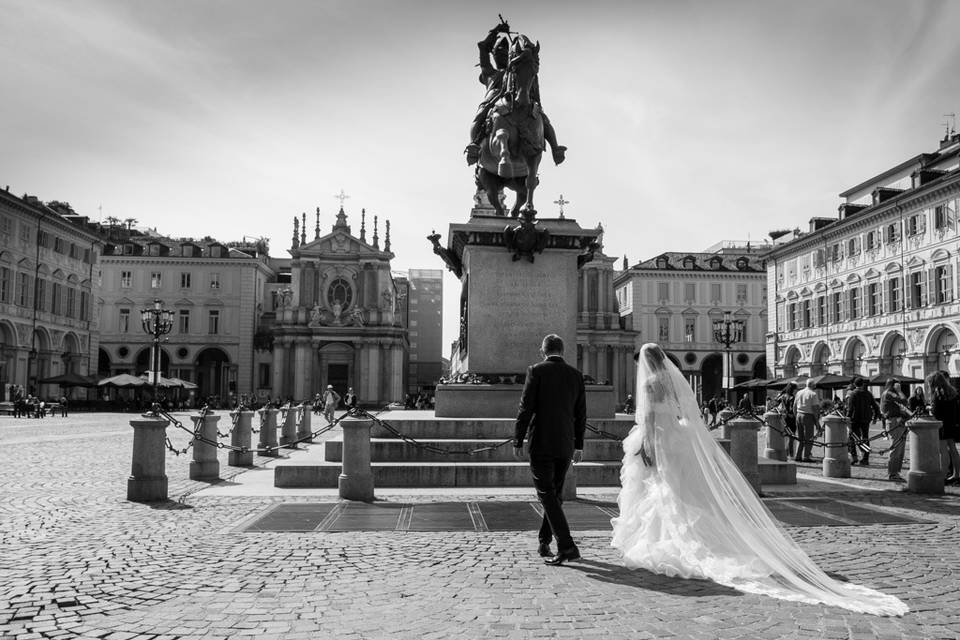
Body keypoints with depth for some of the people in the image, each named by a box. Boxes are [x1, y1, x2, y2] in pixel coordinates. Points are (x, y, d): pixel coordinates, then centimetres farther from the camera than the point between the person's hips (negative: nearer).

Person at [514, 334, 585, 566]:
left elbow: (525, 409, -10)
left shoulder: (536, 371, -6)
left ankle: (567, 547, -12)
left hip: (542, 443, -5)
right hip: (565, 445, 5)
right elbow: (581, 414, 11)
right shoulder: (576, 375, 7)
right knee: (555, 493, 17)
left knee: (547, 495, -3)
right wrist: (579, 445, 19)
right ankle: (544, 542, 26)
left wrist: (518, 442, -3)